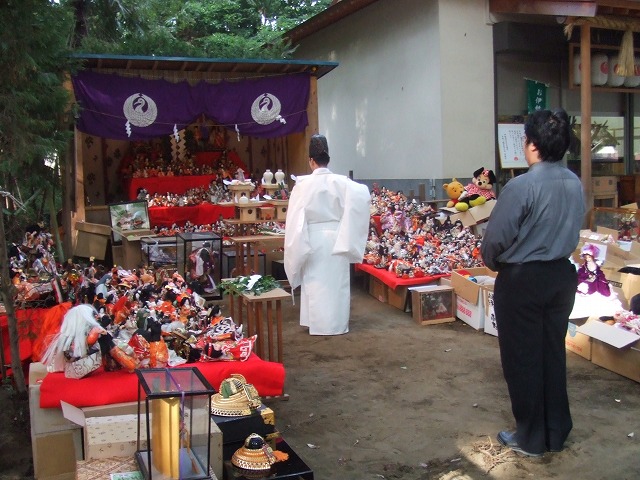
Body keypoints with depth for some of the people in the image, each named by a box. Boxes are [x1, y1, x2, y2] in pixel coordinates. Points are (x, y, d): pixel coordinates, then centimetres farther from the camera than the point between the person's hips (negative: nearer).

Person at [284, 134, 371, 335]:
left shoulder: (303, 184, -9)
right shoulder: (341, 182, -6)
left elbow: (296, 219, -8)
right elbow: (363, 195, -18)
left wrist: (298, 247, 0)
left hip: (314, 240, -2)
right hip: (337, 239, 2)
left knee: (316, 282, 9)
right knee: (337, 281, 11)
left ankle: (319, 323, 14)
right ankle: (338, 322, 19)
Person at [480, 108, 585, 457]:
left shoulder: (521, 187, -21)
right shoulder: (575, 185, -1)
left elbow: (495, 239, -17)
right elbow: (574, 230, 9)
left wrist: (492, 263, 3)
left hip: (522, 280, -6)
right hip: (562, 275, 6)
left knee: (523, 359, 8)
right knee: (553, 355, 17)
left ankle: (531, 438, 20)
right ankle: (557, 433, 29)